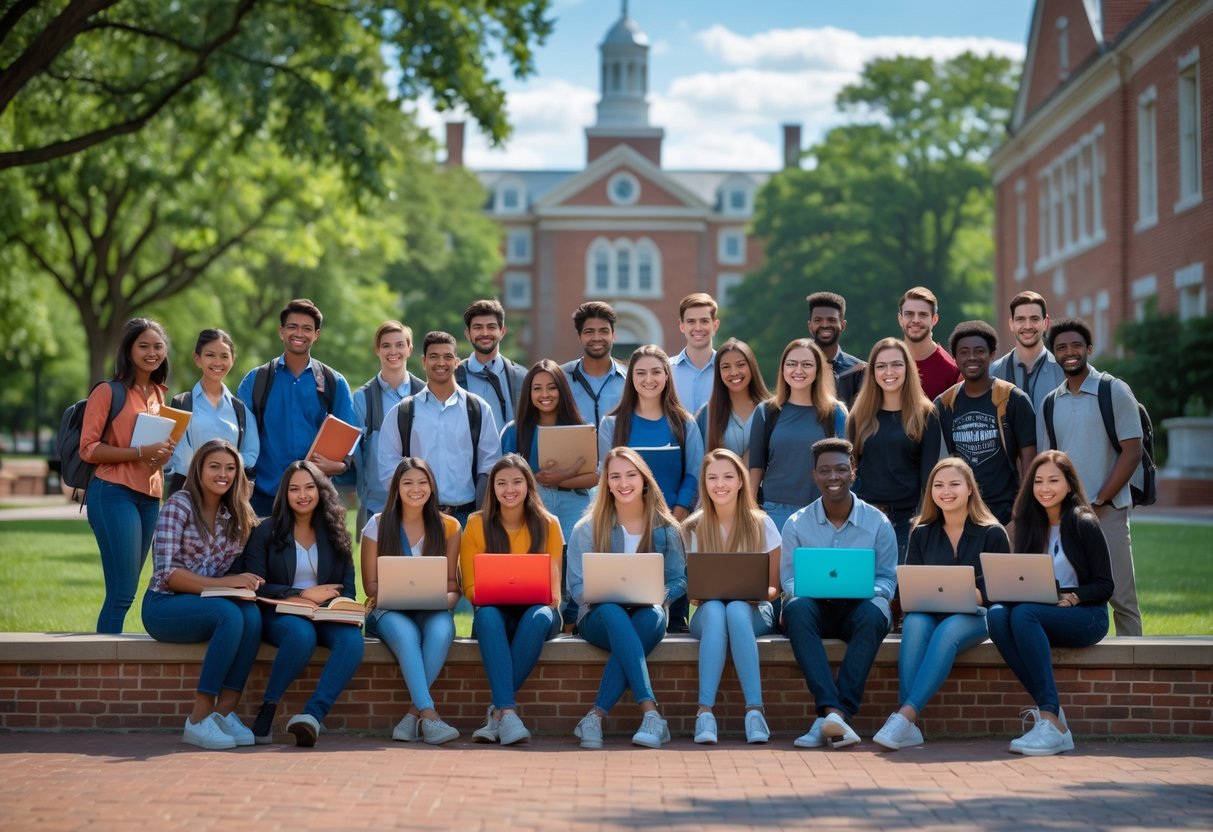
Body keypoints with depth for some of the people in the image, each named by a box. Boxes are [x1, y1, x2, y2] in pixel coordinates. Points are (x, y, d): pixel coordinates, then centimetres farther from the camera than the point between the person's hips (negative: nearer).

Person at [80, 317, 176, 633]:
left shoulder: (159, 393, 16)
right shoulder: (109, 391, -5)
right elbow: (88, 449, -9)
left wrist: (163, 453, 5)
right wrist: (140, 453, -19)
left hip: (150, 497, 7)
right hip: (114, 494, -7)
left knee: (125, 591, 9)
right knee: (122, 592, -11)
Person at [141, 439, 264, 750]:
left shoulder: (236, 515, 11)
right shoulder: (179, 505, -7)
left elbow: (235, 569, 13)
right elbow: (166, 573, -15)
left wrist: (245, 583, -13)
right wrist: (223, 583, -25)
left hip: (206, 604, 5)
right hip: (164, 606, -5)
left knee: (251, 613, -29)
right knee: (231, 614, -34)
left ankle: (225, 712, -27)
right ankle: (199, 720, -28)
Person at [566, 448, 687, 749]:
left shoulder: (666, 529, 8)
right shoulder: (587, 529, 5)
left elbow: (679, 580, 6)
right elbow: (576, 586, 1)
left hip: (647, 614, 1)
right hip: (599, 617, -1)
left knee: (651, 617, -37)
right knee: (613, 612, -38)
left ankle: (595, 717, -40)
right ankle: (651, 714, -48)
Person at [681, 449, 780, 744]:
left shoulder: (761, 524, 2)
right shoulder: (694, 528, 6)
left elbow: (776, 587, 4)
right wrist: (697, 593, -15)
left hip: (753, 611, -1)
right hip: (707, 611, 1)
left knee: (736, 609, -38)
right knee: (715, 610, -37)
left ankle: (755, 709, -45)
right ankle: (704, 711, -47)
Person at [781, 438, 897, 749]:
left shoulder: (878, 522, 4)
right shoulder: (797, 524, 6)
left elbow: (887, 580, 3)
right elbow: (789, 579, 4)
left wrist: (862, 591, -20)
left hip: (859, 608, 0)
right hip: (817, 609, 0)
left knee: (873, 613, -37)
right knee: (797, 608, -35)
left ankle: (830, 718, -41)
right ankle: (833, 711, -48)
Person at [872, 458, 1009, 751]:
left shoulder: (993, 533, 5)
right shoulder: (921, 534, 13)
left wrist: (976, 594, -20)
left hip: (974, 616, -2)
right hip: (928, 612, 2)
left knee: (948, 631, -37)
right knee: (914, 623, -35)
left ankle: (905, 716, -48)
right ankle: (908, 727, -45)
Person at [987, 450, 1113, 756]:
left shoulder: (1083, 524, -4)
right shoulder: (1030, 524, 13)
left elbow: (1104, 586, -5)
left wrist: (1072, 597, -23)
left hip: (1086, 617, -5)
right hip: (1041, 616, 5)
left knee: (1023, 613, -35)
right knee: (997, 614, -28)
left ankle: (1050, 721, -39)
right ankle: (1050, 711, -31)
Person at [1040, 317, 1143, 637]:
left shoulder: (1114, 391, -1)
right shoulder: (1050, 403, 11)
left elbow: (1132, 452, -6)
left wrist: (1099, 502, -11)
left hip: (1108, 511, -4)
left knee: (1121, 597, -4)